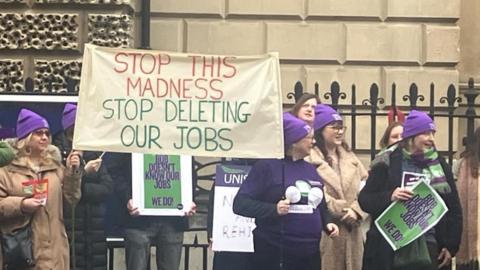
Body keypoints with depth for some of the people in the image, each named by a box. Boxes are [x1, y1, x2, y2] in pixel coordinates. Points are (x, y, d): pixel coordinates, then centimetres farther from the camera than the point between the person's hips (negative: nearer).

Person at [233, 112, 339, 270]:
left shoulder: (311, 170, 15)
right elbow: (240, 203, -11)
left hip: (310, 254, 7)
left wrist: (327, 223, 7)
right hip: (275, 255, -7)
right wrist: (273, 209, -24)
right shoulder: (267, 166, -6)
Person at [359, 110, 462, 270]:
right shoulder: (387, 163, 0)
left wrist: (451, 246, 6)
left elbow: (454, 209, 12)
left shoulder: (439, 165, 8)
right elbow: (364, 200, -2)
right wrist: (389, 197, -20)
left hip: (429, 246, 3)